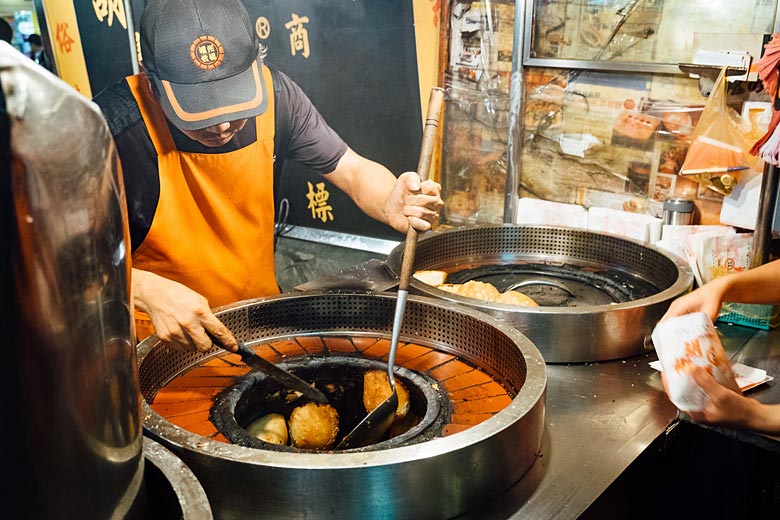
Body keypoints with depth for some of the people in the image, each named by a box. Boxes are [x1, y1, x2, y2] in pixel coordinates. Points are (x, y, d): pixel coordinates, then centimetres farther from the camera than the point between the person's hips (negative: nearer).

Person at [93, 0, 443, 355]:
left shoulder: (272, 92, -11)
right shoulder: (111, 128, -24)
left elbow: (354, 170, -4)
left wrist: (390, 206, -26)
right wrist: (147, 290, -39)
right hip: (159, 338, -4)